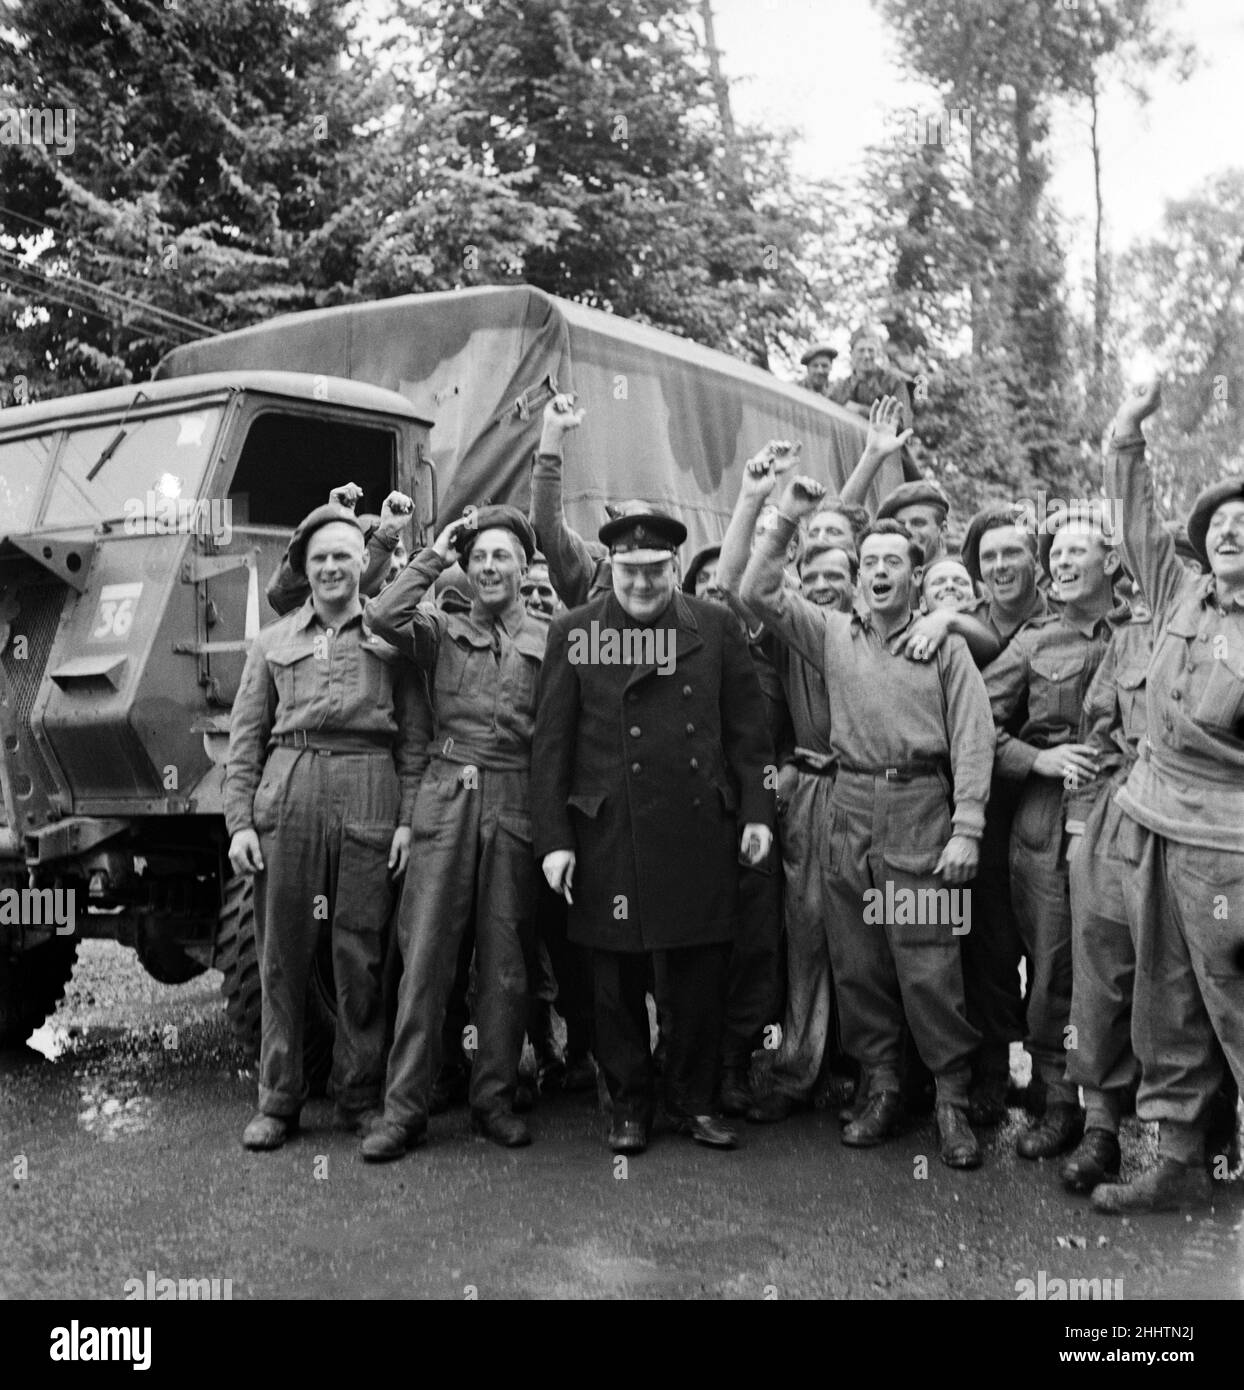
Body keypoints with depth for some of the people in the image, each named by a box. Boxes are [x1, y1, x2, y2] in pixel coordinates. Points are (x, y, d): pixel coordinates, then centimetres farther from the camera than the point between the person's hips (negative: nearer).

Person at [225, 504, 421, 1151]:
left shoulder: (391, 638, 11)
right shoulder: (273, 642, 16)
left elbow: (413, 737, 7)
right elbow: (244, 739, 12)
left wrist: (408, 818, -2)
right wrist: (239, 820, 2)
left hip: (369, 803, -1)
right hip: (285, 801, 2)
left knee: (361, 957, 2)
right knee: (281, 954, 4)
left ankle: (360, 1098, 14)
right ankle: (277, 1101, 13)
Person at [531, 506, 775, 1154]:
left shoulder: (717, 627, 5)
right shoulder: (574, 632, 1)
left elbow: (747, 729, 9)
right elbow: (551, 744, 0)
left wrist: (757, 812, 2)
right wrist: (554, 839, -4)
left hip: (700, 833, 1)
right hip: (609, 837, -1)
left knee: (700, 977, 7)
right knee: (618, 980, 8)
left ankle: (694, 1101, 24)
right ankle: (629, 1105, 24)